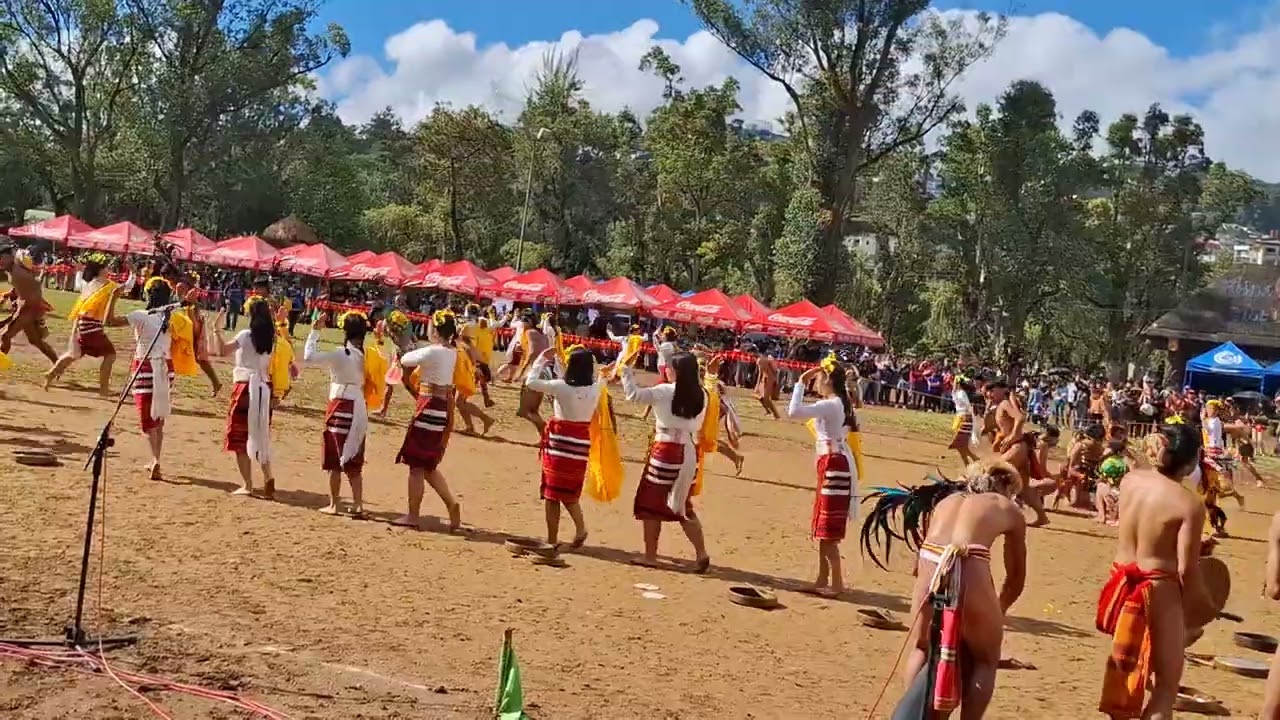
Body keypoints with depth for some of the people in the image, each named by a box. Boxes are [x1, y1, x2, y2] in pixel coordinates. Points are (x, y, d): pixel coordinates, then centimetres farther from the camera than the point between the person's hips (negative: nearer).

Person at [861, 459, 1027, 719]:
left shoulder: (946, 499, 33)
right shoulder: (1009, 509, 25)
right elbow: (1016, 578, 30)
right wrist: (998, 612, 46)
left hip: (930, 567, 3)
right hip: (970, 572, -3)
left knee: (921, 648, 28)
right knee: (985, 661, 20)